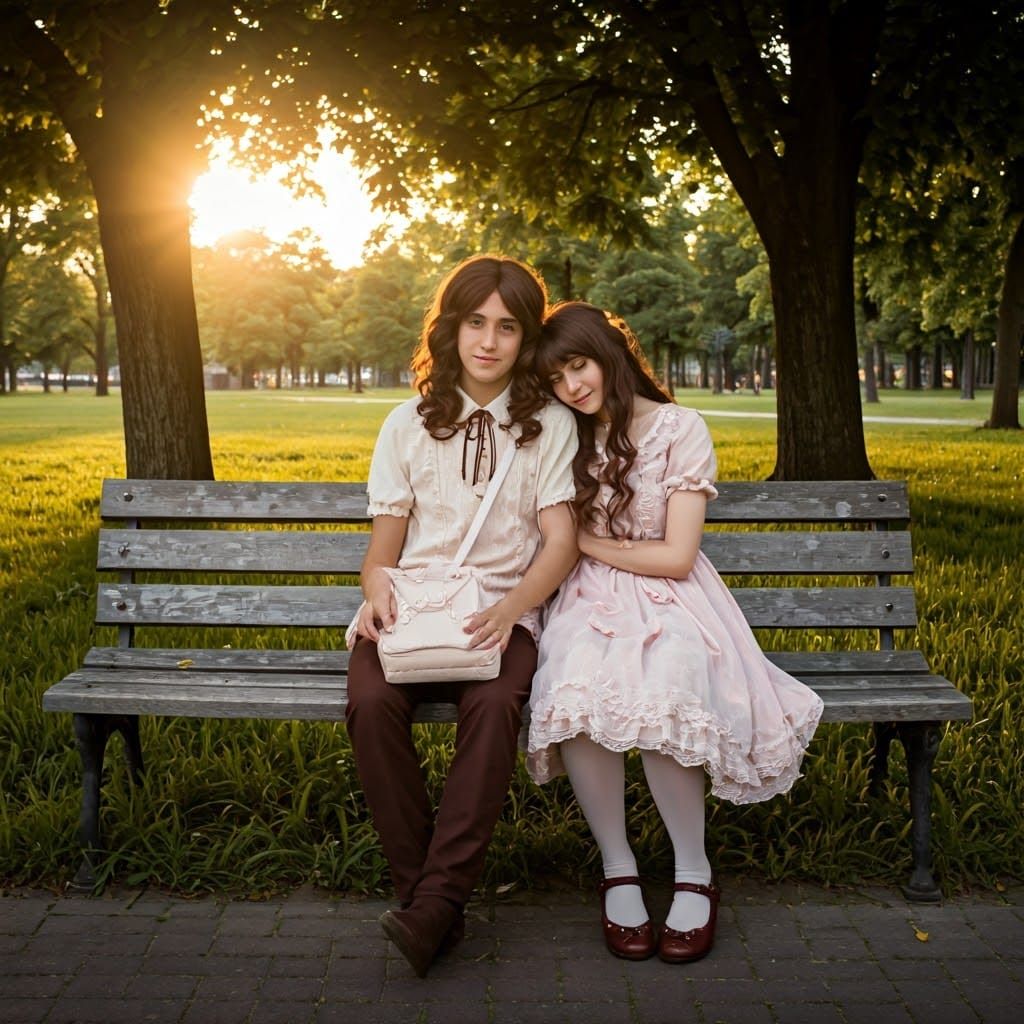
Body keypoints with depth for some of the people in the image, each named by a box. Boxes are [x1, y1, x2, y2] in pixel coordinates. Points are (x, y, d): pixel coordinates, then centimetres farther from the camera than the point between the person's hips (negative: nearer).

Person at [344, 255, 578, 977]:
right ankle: (419, 888, -18)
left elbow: (561, 541, 0)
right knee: (373, 703, -30)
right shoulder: (409, 424, 12)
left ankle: (438, 901, -28)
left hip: (501, 611, -1)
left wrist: (510, 609, -19)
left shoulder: (551, 425, 8)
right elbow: (383, 545, 11)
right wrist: (378, 589, -13)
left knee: (495, 705, -35)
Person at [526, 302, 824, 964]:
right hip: (592, 601, 3)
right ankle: (617, 867, -15)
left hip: (670, 600, -3)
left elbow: (676, 557, -7)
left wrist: (590, 542, -2)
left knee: (659, 703, -36)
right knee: (578, 695, -34)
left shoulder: (680, 429, -3)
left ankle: (695, 873, -14)